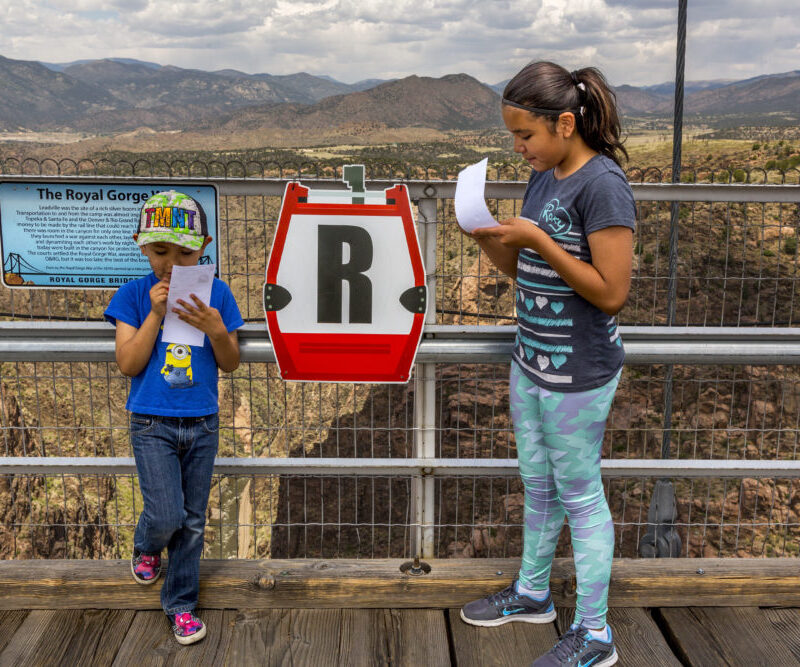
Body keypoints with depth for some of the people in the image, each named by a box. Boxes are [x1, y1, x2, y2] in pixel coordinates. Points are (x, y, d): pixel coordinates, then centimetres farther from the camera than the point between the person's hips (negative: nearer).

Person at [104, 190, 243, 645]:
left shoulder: (216, 293, -2)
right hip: (152, 424, -2)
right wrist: (155, 313, -18)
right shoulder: (134, 295, -4)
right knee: (167, 517, -7)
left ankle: (181, 606, 27)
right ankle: (146, 547, 30)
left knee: (193, 521, 10)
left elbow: (231, 364, 0)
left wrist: (215, 328, -19)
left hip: (202, 424, 2)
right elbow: (128, 364, -10)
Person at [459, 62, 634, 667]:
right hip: (531, 362, 8)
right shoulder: (544, 178, 6)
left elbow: (611, 293, -22)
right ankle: (533, 594, 40)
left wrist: (538, 240, -23)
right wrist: (488, 238, -6)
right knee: (538, 485, 21)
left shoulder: (603, 186, -19)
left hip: (578, 375, -8)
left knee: (580, 494, 4)